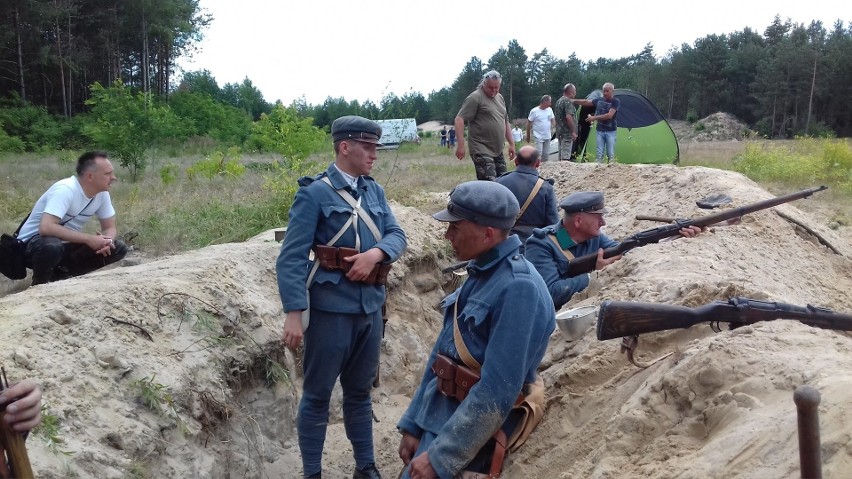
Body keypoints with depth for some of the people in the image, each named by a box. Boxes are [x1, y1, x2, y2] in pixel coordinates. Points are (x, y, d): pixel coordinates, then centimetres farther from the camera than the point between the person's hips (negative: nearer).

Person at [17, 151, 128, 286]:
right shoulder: (65, 190, -29)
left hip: (66, 245, 7)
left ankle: (61, 274, 2)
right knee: (51, 247, -41)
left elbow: (109, 227, 2)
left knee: (118, 248, -8)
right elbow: (46, 228, -40)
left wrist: (106, 241, -23)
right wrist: (89, 239, -35)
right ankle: (39, 285, -8)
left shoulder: (102, 193, -8)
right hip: (34, 242, -7)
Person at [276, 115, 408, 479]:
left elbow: (397, 235, 4)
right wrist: (294, 314, -22)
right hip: (331, 310, -6)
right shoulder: (314, 194, -10)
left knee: (359, 391, 20)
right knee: (317, 395, 8)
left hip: (370, 307, 6)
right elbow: (290, 259, -15)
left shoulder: (374, 191, 7)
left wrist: (375, 253, -18)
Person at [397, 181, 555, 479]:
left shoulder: (519, 289, -22)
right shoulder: (480, 272, 6)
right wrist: (413, 424, 10)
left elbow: (496, 392, -24)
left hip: (468, 435, -8)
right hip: (437, 419, 8)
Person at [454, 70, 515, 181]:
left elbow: (505, 122, 25)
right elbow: (459, 119, -15)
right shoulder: (475, 97, -9)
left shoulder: (500, 98, 16)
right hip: (482, 151, -8)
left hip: (498, 151, 8)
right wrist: (461, 145, -22)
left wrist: (511, 143, 21)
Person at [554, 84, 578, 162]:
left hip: (559, 131, 9)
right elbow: (568, 117, -25)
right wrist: (573, 131, -21)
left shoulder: (559, 101, 15)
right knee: (565, 157, -9)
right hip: (567, 132, -9)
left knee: (561, 155, 14)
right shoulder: (568, 101, -15)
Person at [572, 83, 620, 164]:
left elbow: (609, 115, -20)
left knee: (611, 155, -3)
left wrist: (594, 118, -19)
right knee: (599, 154, 1)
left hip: (610, 131, -4)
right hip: (600, 130, 4)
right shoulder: (599, 100, 7)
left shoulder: (615, 102, -9)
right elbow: (586, 102, 14)